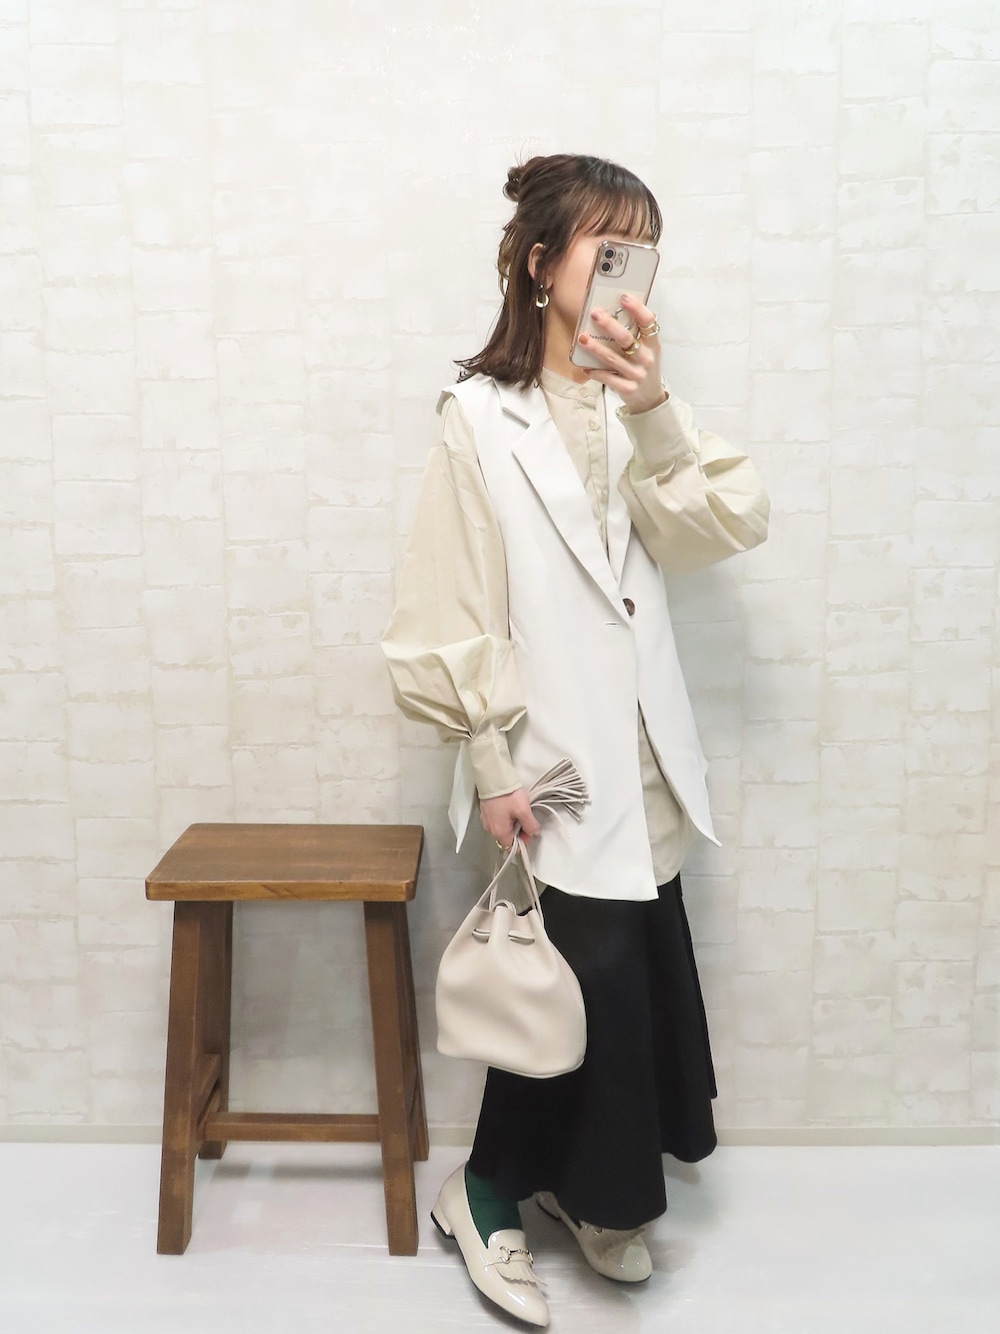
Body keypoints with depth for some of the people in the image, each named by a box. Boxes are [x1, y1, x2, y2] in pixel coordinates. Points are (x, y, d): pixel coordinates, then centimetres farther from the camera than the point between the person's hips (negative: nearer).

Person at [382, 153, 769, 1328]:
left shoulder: (633, 406, 8)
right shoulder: (478, 418, -9)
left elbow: (734, 526, -6)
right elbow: (450, 612, -11)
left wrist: (658, 416, -20)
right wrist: (491, 766, -12)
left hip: (643, 767, 6)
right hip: (552, 771, -6)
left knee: (633, 984, 14)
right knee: (589, 983, 0)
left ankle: (583, 1184, 40)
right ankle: (486, 1192, 27)